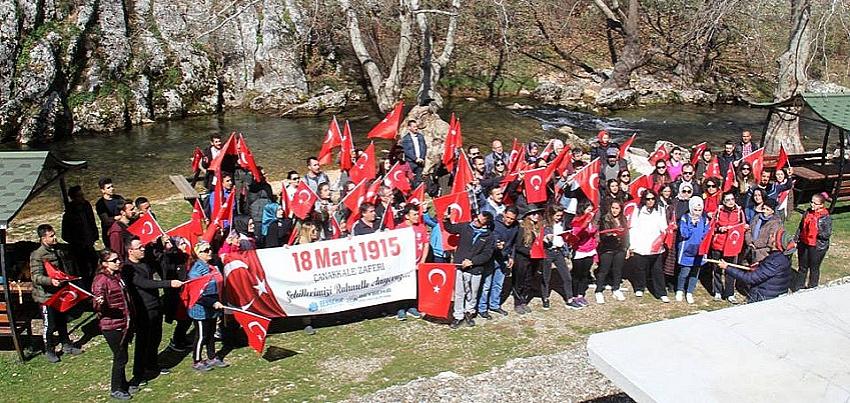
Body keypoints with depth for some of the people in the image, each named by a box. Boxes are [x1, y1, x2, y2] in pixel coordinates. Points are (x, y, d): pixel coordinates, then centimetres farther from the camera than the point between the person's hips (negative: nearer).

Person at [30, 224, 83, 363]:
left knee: (63, 321, 20)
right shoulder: (37, 255, -19)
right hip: (46, 295, -7)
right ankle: (49, 351, 20)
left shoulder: (60, 249, 4)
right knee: (49, 325, 3)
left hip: (61, 292, 7)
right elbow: (36, 277, -25)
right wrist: (50, 281, -41)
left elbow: (68, 266, 20)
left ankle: (67, 345, 35)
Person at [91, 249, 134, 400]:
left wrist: (131, 317, 27)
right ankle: (115, 390, 14)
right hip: (111, 326, -8)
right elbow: (98, 307, -21)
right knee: (121, 357, -1)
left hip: (124, 323, 8)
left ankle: (123, 384, 32)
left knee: (122, 356, 18)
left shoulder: (119, 275, 8)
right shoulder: (101, 280, -17)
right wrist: (99, 303, -43)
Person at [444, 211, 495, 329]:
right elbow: (450, 228, 13)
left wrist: (472, 261, -15)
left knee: (472, 294, 15)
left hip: (476, 270, 0)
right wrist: (446, 219, -7)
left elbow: (487, 254, -8)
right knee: (459, 293, 5)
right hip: (460, 267, 0)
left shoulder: (489, 236, -7)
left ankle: (469, 313, 37)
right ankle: (458, 316, 19)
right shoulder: (465, 227, -3)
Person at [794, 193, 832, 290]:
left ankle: (812, 289, 27)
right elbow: (800, 227, 11)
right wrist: (796, 239, 11)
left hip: (817, 247, -5)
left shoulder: (826, 218, -16)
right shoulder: (807, 212, 0)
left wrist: (819, 233, -32)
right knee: (802, 268, 17)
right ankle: (797, 288, 28)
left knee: (814, 269, 12)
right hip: (803, 244, 5)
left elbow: (828, 234, -16)